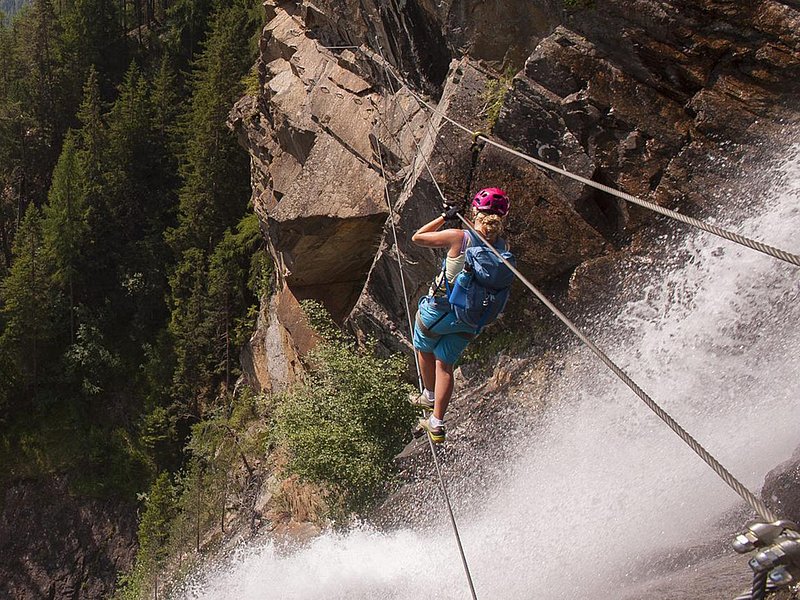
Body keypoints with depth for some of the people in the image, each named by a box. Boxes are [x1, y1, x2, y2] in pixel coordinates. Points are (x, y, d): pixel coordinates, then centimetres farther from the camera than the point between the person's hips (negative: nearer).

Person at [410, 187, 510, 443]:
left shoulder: (459, 238, -21)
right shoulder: (502, 250, -10)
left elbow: (417, 237, -9)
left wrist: (444, 217, 3)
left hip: (438, 309, -4)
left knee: (424, 350, 26)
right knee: (444, 364, 18)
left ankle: (430, 396, 46)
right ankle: (437, 423, 19)